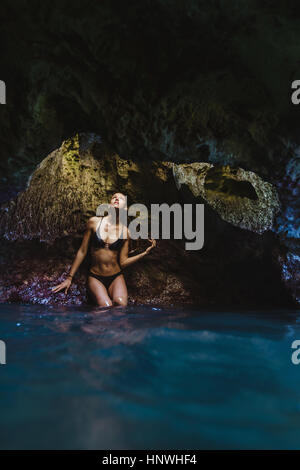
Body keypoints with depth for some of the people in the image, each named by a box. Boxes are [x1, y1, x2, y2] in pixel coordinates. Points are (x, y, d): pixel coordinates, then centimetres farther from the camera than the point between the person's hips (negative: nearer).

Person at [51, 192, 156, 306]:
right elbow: (82, 251, 5)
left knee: (121, 303, -29)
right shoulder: (94, 222, 1)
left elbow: (123, 262, 2)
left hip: (116, 277, 1)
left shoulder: (125, 231, 3)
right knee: (106, 307, -28)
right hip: (95, 277, -1)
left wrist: (145, 253, -8)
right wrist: (69, 278, 6)